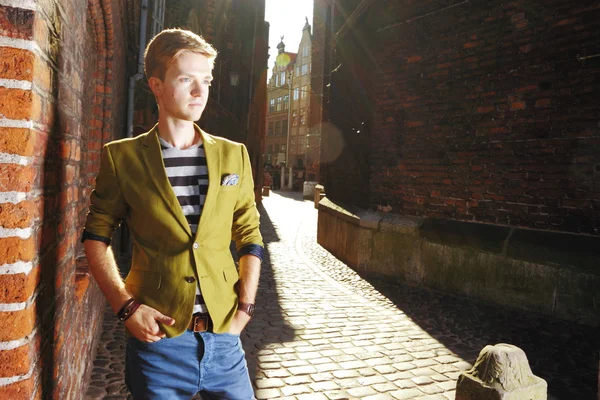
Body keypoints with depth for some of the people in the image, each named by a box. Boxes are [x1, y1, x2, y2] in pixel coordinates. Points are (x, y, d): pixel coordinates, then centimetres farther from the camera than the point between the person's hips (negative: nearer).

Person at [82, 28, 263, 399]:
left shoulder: (234, 155, 4)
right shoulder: (122, 156, -2)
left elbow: (250, 237, 6)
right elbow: (97, 236, 3)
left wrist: (245, 308, -2)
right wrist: (126, 306, -7)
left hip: (224, 336, 2)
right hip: (157, 337, -1)